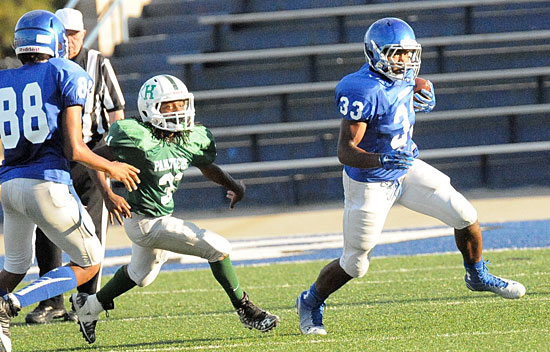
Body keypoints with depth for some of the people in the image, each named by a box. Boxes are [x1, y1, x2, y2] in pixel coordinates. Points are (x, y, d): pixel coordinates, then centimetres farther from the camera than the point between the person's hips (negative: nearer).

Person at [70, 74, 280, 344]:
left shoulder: (192, 139, -4)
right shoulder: (140, 140, -24)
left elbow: (207, 167, 13)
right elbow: (97, 159, -17)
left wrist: (233, 184, -4)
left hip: (163, 217, 9)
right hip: (145, 222, -9)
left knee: (142, 275, 32)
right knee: (218, 248, -12)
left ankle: (89, 305, 50)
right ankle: (245, 310, 2)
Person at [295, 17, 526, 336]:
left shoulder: (403, 77, -6)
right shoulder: (365, 92, -30)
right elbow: (346, 151, -32)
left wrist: (426, 97, -1)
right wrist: (382, 160, -48)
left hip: (406, 170, 7)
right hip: (370, 184, -7)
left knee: (466, 217, 0)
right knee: (354, 265, 3)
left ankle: (478, 276, 26)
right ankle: (311, 303, 29)